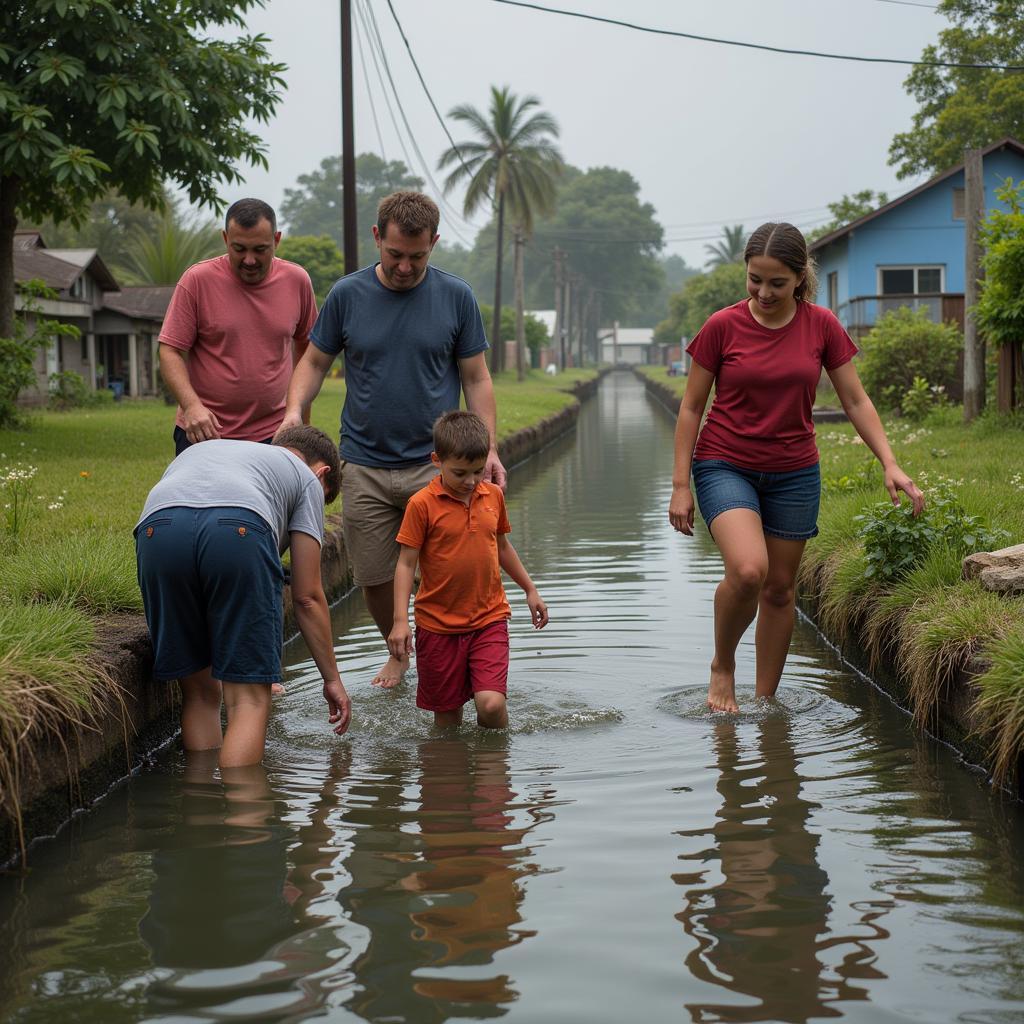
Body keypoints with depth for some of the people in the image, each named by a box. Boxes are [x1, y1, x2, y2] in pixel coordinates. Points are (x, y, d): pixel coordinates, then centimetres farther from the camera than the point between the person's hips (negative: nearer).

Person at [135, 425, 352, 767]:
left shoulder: (199, 449, 46)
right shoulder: (307, 477, 32)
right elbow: (307, 598, 25)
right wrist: (332, 679, 33)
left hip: (157, 530, 4)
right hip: (239, 531, -3)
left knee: (200, 693, 17)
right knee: (250, 699, 4)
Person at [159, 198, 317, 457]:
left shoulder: (297, 280, 4)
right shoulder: (197, 280, -6)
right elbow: (170, 351, -6)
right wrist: (191, 405, -22)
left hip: (273, 434, 2)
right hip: (204, 432, -2)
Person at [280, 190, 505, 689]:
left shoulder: (456, 297, 0)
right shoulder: (347, 295, 1)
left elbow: (476, 379, 5)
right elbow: (314, 361, 10)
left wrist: (488, 449, -4)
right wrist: (294, 410, -8)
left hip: (435, 465, -1)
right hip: (364, 467, 1)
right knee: (374, 578, 8)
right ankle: (398, 652, 34)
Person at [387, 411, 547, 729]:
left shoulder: (493, 495, 4)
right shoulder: (422, 504, -10)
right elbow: (406, 563, -8)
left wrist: (530, 590, 26)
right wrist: (400, 620, -15)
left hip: (489, 619, 2)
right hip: (438, 625, -2)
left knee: (490, 703, -13)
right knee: (446, 712, 6)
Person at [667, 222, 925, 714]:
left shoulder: (822, 326, -3)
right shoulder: (722, 326, -8)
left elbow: (856, 400, 2)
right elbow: (691, 407, -3)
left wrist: (890, 464, -9)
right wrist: (680, 485, -7)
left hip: (794, 474, 3)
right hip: (725, 466, -3)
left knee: (780, 588, 7)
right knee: (748, 570, -24)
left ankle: (765, 699, 22)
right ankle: (722, 667, 2)